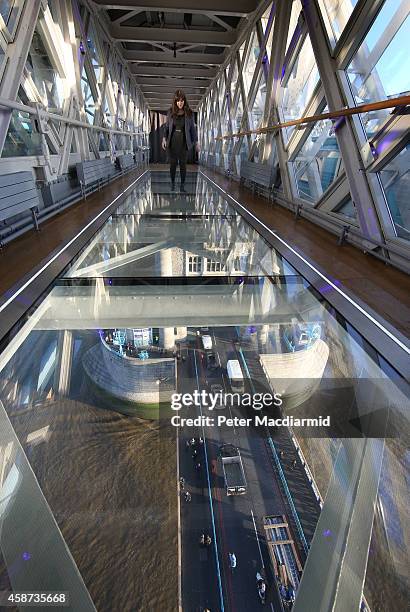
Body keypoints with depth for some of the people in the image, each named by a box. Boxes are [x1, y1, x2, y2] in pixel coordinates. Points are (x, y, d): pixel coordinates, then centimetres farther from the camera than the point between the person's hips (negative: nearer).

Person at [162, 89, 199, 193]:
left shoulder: (189, 113, 0)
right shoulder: (171, 112, 3)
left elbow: (192, 128, 3)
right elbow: (167, 126, 7)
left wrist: (196, 142, 1)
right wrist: (164, 138, -2)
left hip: (184, 141, -1)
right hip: (173, 141, 1)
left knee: (183, 164, 0)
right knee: (173, 163, 4)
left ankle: (182, 186, 7)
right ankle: (172, 184, 17)